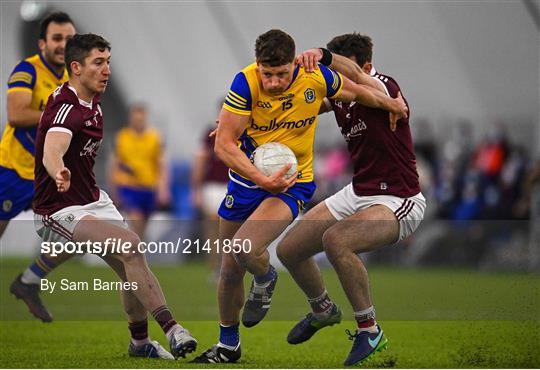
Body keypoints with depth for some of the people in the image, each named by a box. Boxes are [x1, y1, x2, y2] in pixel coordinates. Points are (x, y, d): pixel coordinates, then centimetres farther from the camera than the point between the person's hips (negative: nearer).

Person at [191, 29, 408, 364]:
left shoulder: (316, 79, -16)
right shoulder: (246, 82, -20)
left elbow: (355, 92, 7)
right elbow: (224, 144, -21)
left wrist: (391, 104, 19)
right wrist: (263, 179, -31)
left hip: (293, 182, -2)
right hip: (245, 181, 2)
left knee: (246, 249, -27)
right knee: (230, 270, 9)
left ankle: (265, 280, 11)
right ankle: (228, 347, 32)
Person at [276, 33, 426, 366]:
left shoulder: (384, 87, -20)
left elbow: (354, 75, -42)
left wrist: (324, 55, -61)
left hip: (399, 201, -9)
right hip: (357, 193, 9)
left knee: (335, 239, -34)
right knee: (289, 249, 7)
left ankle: (369, 331, -19)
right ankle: (324, 310, 37)